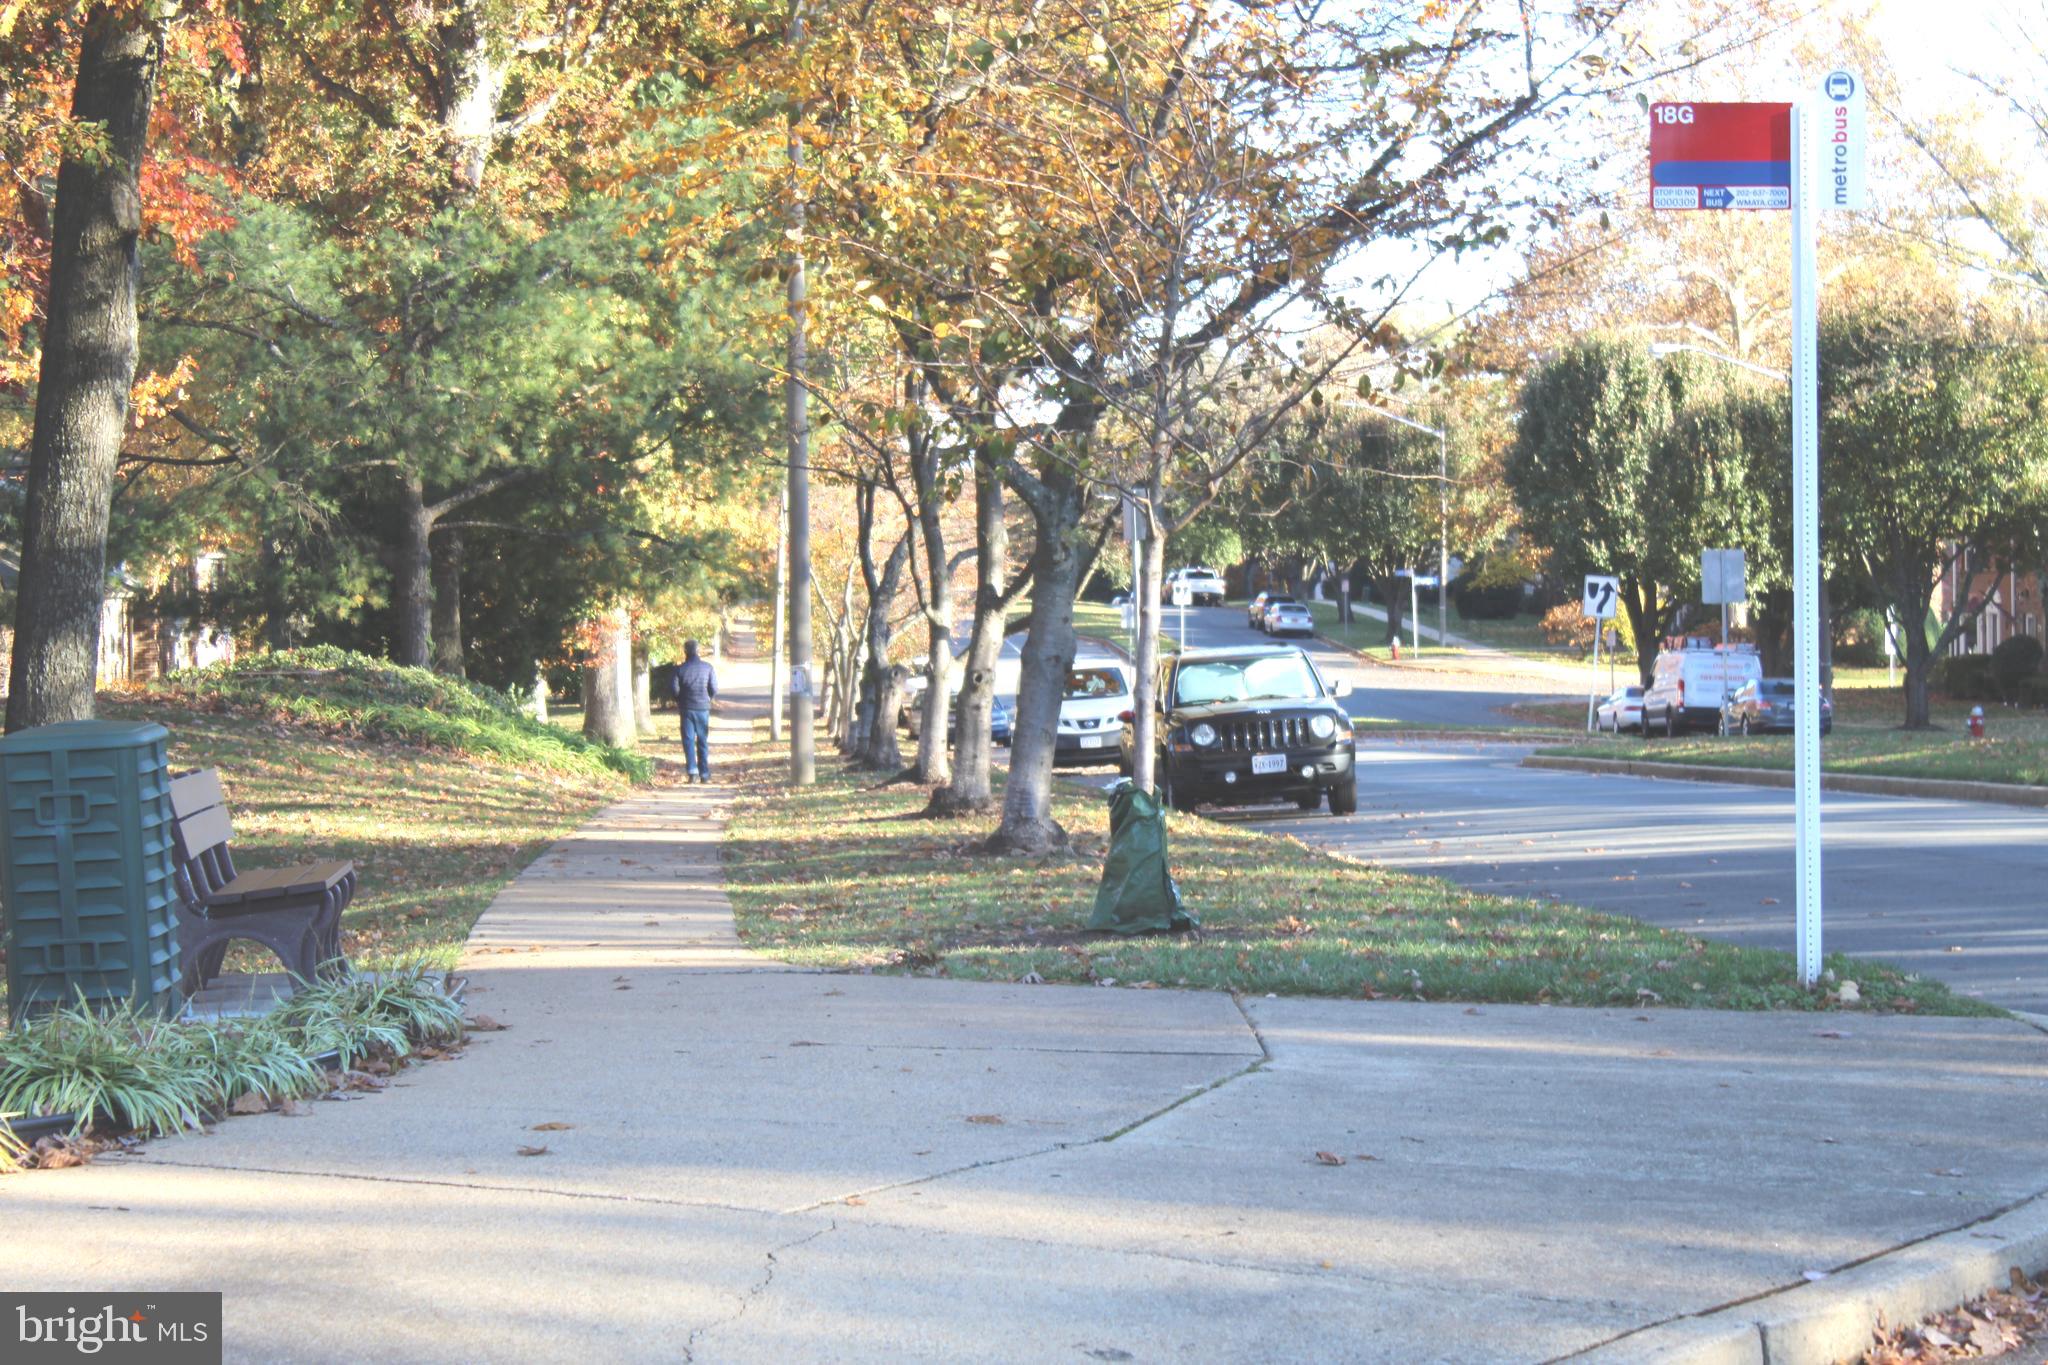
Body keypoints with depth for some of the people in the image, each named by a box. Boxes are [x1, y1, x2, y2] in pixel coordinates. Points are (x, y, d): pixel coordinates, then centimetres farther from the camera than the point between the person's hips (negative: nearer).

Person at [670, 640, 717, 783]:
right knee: (703, 741, 9)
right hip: (703, 708, 1)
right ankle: (704, 774, 10)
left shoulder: (680, 669, -6)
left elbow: (673, 689, -7)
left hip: (687, 708, -1)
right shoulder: (707, 668, -2)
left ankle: (693, 771, -13)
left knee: (689, 740, 2)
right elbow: (714, 689, -3)